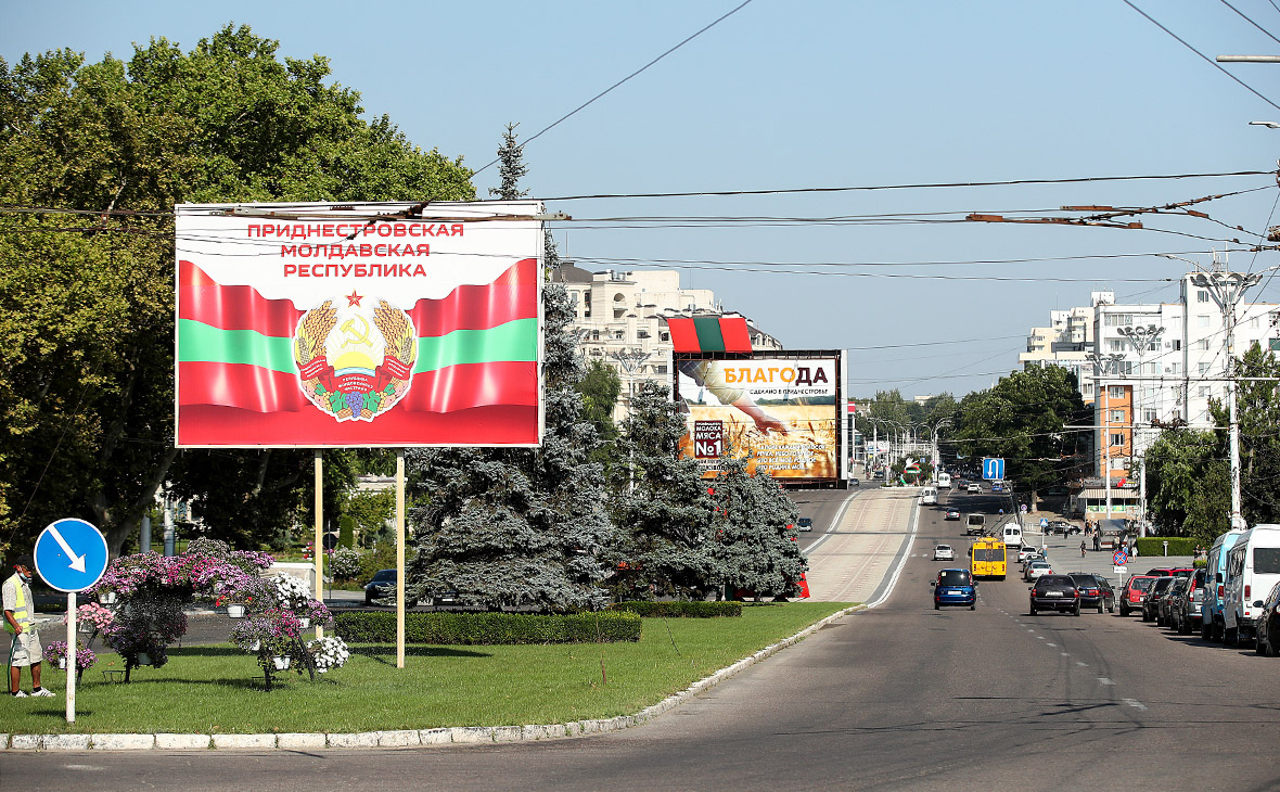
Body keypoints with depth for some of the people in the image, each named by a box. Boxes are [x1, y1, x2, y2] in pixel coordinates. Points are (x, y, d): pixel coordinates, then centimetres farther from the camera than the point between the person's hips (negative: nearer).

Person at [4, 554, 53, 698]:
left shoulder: (25, 583, 17)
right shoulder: (10, 585, -13)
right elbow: (7, 611, -21)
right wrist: (16, 626, -35)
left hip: (30, 628, 9)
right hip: (19, 630, -9)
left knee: (36, 658, 13)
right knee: (18, 661, -6)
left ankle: (37, 689, 22)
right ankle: (15, 691, 0)